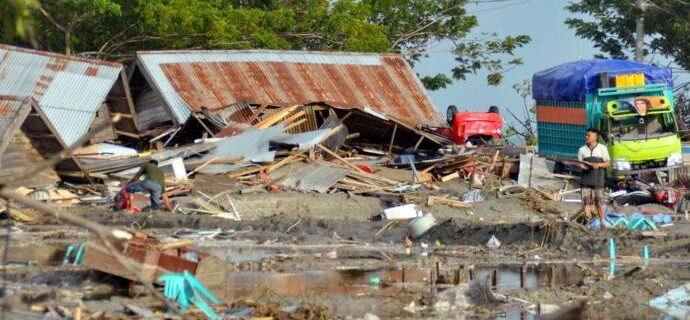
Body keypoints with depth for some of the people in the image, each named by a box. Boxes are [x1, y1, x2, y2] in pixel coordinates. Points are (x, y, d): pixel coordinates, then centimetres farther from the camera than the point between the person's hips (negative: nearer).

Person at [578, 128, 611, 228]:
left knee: (599, 203, 2)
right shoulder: (582, 150, 7)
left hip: (598, 180, -2)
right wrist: (581, 166, -14)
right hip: (586, 180, 2)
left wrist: (598, 164, -15)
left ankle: (602, 223, 11)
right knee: (586, 201, -3)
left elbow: (608, 163, 4)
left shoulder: (602, 148, 3)